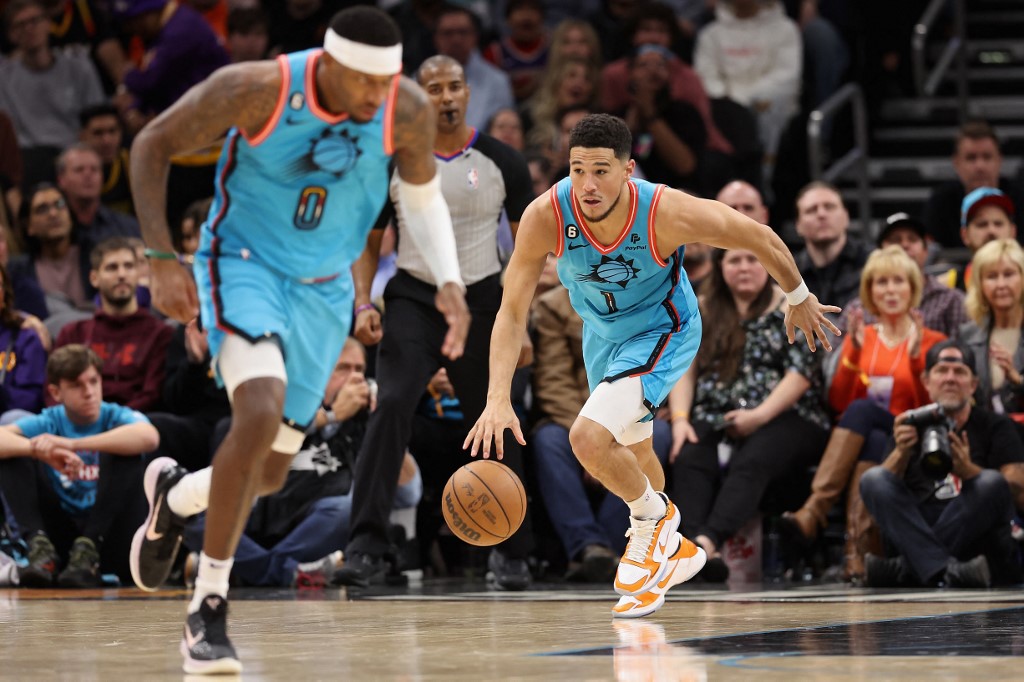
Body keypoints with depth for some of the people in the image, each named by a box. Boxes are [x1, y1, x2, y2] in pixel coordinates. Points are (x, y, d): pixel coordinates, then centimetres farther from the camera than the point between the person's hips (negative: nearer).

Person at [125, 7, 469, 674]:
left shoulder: (408, 110, -15)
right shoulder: (257, 90, -24)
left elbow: (423, 196, 5)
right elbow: (152, 145, -11)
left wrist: (449, 281, -10)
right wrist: (164, 260, -18)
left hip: (324, 290, 4)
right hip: (243, 263, -4)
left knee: (271, 472, 9)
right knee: (261, 413, -30)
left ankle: (176, 494, 45)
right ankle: (209, 607, -19)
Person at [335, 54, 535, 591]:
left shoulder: (501, 162, 0)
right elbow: (370, 242, 9)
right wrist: (363, 304, -6)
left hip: (481, 300, 1)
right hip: (413, 298, -1)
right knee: (392, 406, -21)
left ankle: (510, 552, 22)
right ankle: (368, 546, -24)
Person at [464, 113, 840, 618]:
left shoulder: (668, 212, -35)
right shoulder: (546, 217, -29)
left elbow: (762, 240, -18)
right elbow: (512, 312, -23)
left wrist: (799, 301, -1)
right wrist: (498, 398, -36)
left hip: (662, 331, -5)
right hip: (602, 331, 5)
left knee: (590, 438, -25)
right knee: (629, 454, 25)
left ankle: (654, 518, 6)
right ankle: (671, 551, 53)